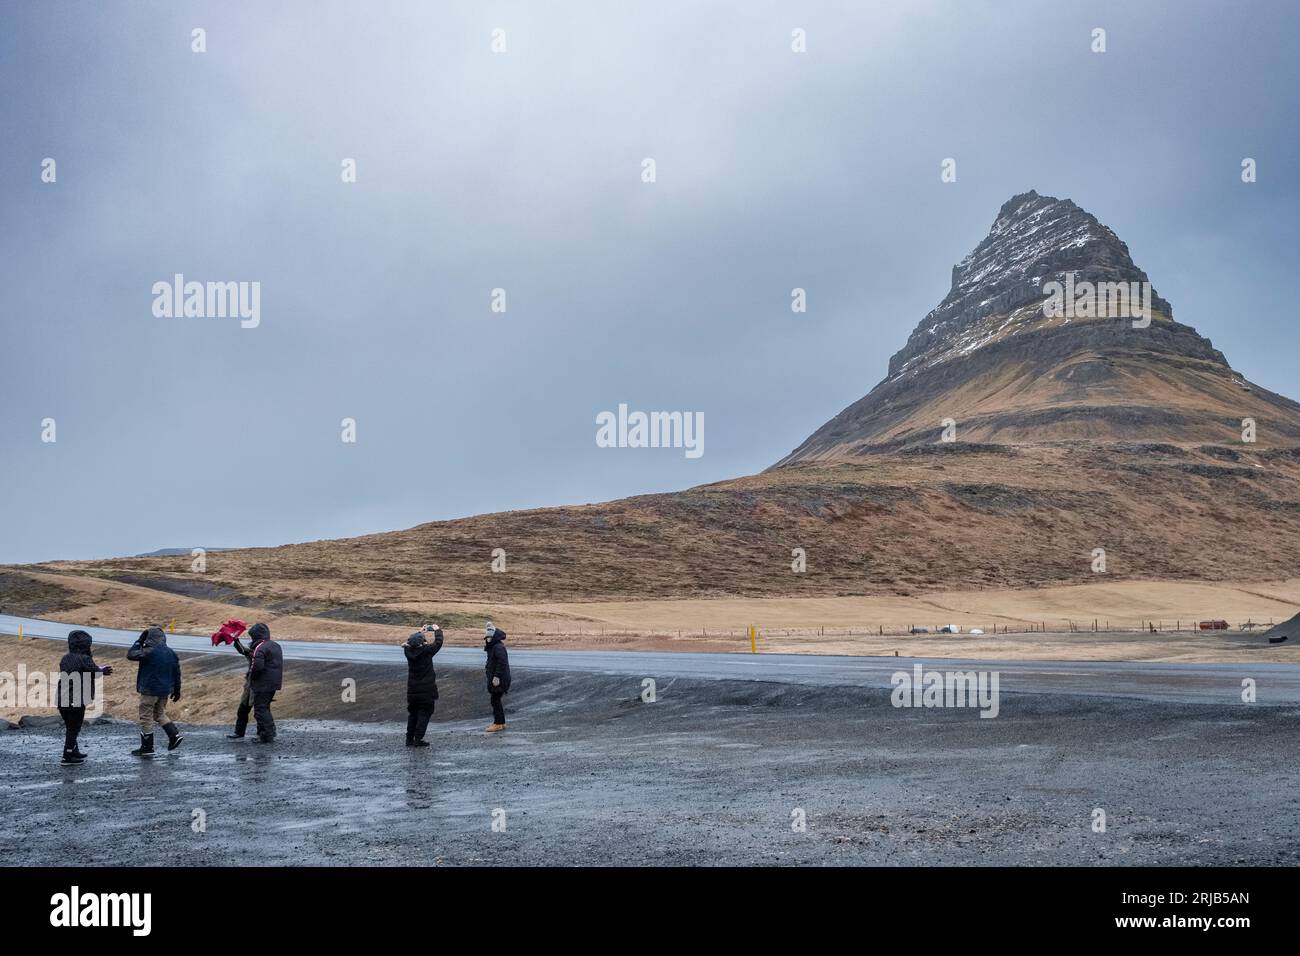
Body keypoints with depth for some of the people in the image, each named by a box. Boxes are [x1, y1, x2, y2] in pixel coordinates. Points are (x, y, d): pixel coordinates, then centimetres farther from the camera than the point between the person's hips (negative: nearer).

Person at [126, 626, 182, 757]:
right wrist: (177, 690, 17)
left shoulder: (149, 652, -19)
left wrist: (139, 641, 0)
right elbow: (177, 673, 9)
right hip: (165, 690, 7)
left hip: (150, 690, -7)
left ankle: (147, 748, 9)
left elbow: (130, 655, -10)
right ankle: (174, 734, 9)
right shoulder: (172, 653, 4)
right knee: (160, 714, 24)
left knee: (146, 718, 4)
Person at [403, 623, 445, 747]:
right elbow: (438, 643, -7)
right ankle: (418, 739, -2)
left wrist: (420, 632, 21)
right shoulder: (426, 651, -18)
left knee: (412, 714, 15)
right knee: (424, 714, 2)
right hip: (426, 690, -5)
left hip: (412, 690, 5)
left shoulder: (408, 651, -6)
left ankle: (409, 739, 17)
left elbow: (409, 642, 16)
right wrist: (437, 630, 9)